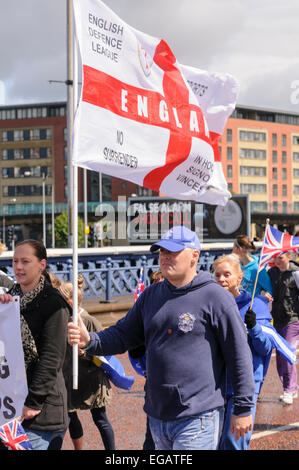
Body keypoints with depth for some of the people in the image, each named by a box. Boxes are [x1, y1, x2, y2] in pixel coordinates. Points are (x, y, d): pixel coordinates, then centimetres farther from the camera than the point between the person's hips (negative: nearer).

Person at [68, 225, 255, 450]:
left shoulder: (215, 297, -9)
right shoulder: (151, 295, 11)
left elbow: (239, 354, -7)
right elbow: (123, 335, 14)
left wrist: (243, 408, -6)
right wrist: (90, 341, -7)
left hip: (198, 420, -7)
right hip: (157, 416, 7)